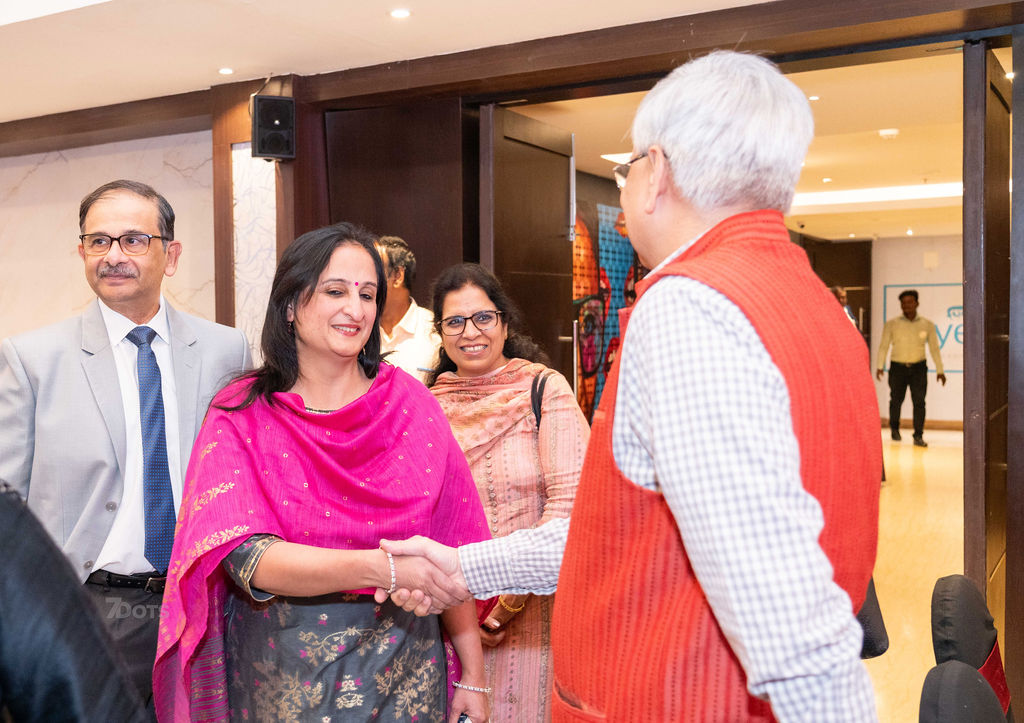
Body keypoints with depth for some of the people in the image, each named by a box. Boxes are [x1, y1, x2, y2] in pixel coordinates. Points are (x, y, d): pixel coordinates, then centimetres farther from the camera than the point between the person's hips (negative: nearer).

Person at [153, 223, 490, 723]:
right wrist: (380, 569, -31)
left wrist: (472, 678, -1)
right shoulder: (240, 416, -7)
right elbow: (247, 558, -18)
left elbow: (448, 550, 0)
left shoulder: (408, 402, -3)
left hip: (405, 675, 2)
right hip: (283, 678, -1)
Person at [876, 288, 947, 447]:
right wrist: (880, 366, -13)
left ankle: (918, 436, -5)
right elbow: (883, 346, -4)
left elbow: (934, 348, 4)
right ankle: (895, 429, 32)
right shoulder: (892, 324, -2)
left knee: (919, 401, -9)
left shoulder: (927, 325, 1)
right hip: (897, 367, 0)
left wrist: (940, 370, 1)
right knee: (896, 400, 9)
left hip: (918, 368, 0)